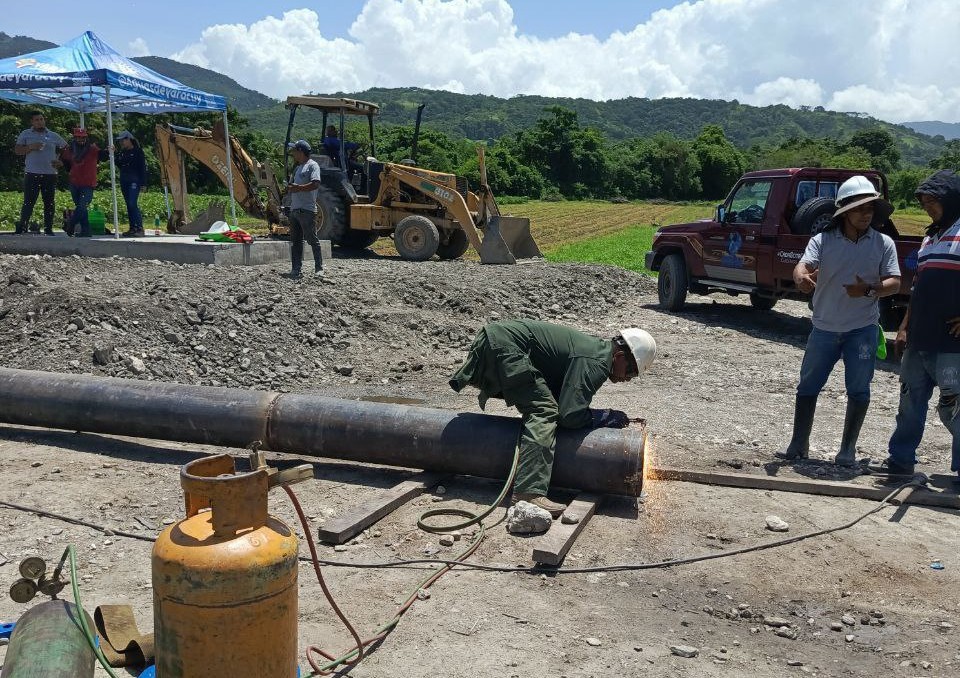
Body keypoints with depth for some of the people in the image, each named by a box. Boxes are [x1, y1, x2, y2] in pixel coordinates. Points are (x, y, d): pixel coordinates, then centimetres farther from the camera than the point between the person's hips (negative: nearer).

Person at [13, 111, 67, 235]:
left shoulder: (53, 136, 11)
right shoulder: (25, 134, 7)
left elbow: (66, 149, 19)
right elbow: (17, 150, 4)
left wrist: (59, 160, 5)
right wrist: (30, 147, -13)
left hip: (50, 174, 2)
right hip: (32, 174, -2)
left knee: (49, 203, 5)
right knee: (28, 202, -6)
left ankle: (48, 229, 10)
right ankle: (22, 227, -2)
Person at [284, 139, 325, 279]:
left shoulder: (312, 165, -5)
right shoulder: (298, 168, 24)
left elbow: (315, 184, -20)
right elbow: (292, 186, 26)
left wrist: (298, 188, -18)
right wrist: (289, 187, 2)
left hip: (306, 210, -9)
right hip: (294, 209, 9)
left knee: (313, 240, -6)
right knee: (295, 241, 9)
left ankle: (319, 269, -2)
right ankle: (296, 270, 13)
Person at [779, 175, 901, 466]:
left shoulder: (883, 243, 0)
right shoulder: (822, 240, -3)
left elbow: (894, 282, -2)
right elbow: (803, 266, -18)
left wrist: (869, 290, -23)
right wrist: (801, 277, -43)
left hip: (862, 329, 0)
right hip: (824, 328, 0)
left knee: (858, 390, 3)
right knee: (807, 387, 6)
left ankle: (848, 449, 16)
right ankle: (798, 445, 17)